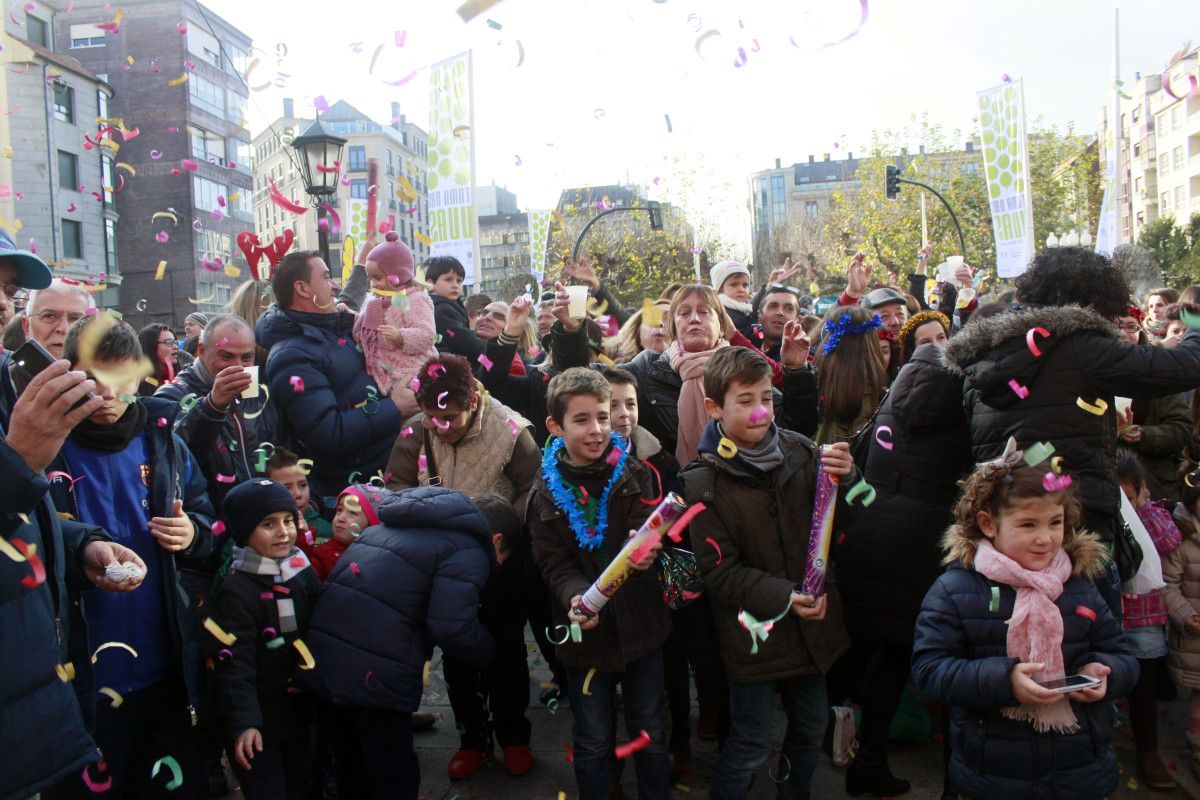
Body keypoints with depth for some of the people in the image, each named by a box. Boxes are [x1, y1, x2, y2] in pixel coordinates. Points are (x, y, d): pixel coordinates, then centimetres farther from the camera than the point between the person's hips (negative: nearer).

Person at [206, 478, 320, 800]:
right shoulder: (235, 591, -17)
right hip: (259, 728, -6)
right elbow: (234, 665, -23)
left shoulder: (306, 574, 3)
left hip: (302, 716, 6)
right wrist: (244, 723, -32)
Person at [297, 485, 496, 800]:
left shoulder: (384, 527, 21)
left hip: (325, 647, 8)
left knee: (353, 764, 27)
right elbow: (453, 626, -17)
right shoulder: (466, 550, -5)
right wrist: (488, 651, 2)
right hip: (376, 669, -8)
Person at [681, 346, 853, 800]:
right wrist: (782, 597, -28)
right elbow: (719, 571, -15)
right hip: (753, 629, -4)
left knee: (812, 728, 22)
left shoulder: (798, 452, -4)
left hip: (810, 622, 5)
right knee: (752, 743, 9)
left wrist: (844, 480, -18)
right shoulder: (704, 481, -14)